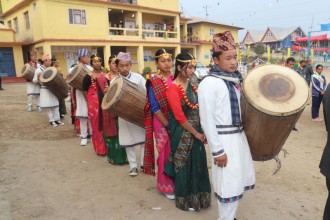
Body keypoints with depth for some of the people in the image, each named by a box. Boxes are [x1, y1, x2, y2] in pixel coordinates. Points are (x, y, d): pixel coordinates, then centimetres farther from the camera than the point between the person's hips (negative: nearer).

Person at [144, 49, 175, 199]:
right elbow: (154, 108, -10)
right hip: (162, 124, -3)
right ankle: (166, 186, 24)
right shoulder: (153, 82, -7)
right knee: (166, 154, 6)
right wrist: (168, 125, -14)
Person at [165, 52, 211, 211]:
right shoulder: (173, 88, -17)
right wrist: (196, 133, -15)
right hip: (182, 132, -8)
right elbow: (179, 116, -20)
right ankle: (185, 200, 25)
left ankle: (196, 196, 35)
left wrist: (200, 130, 8)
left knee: (197, 163, 16)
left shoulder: (190, 85, 7)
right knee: (184, 165, 6)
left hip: (195, 129, 8)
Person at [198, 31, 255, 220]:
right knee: (229, 185, 2)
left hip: (239, 136, 8)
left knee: (239, 181, 18)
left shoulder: (234, 80, 9)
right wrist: (217, 150, -18)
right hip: (224, 140, -8)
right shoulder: (209, 83, -16)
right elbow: (207, 121, -18)